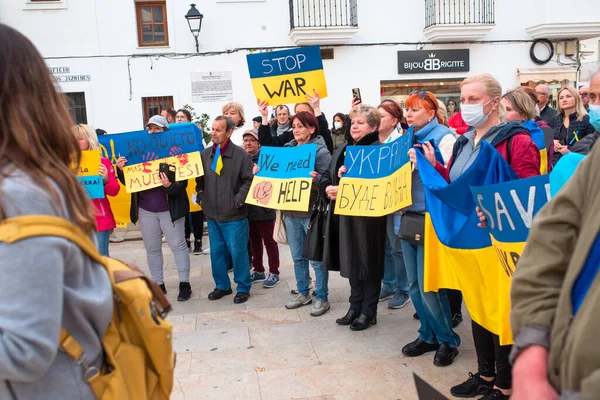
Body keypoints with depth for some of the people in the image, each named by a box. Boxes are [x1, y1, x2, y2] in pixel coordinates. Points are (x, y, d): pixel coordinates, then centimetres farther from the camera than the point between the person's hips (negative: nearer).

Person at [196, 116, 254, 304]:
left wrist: (239, 199, -15)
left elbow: (250, 180, -8)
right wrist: (200, 195, 3)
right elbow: (199, 179, 16)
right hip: (212, 214, 5)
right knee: (216, 252, 14)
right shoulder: (205, 154, 6)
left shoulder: (240, 154, -9)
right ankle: (222, 285, 30)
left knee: (238, 252, 2)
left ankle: (243, 287, 19)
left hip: (234, 216, -5)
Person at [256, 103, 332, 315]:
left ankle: (322, 298, 13)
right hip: (291, 210, 6)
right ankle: (303, 293, 28)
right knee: (298, 256, 15)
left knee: (316, 258, 1)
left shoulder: (321, 151, -7)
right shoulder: (287, 148, 10)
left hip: (312, 211, -6)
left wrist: (316, 178, -32)